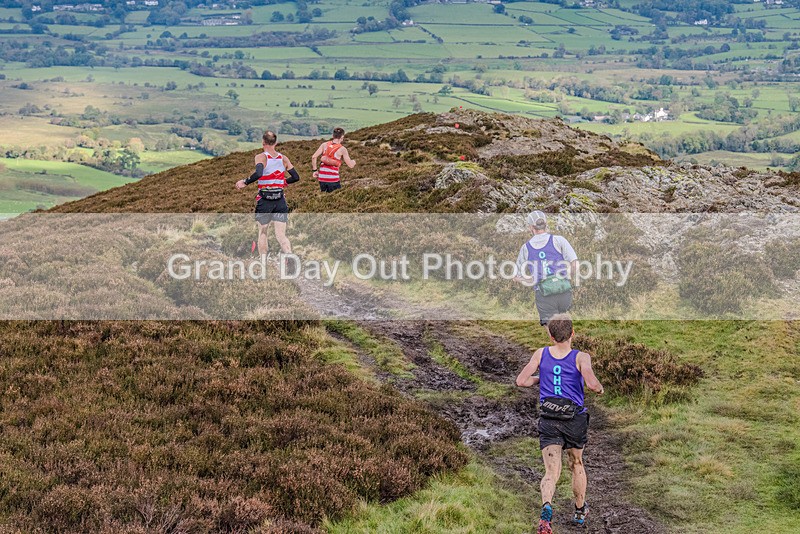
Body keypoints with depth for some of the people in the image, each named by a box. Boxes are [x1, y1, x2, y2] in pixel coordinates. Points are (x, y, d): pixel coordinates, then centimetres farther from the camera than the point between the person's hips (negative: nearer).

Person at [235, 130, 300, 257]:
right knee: (281, 235, 1)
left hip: (264, 200, -3)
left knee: (262, 233, 15)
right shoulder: (283, 158, 4)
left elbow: (258, 174, -27)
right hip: (280, 200, 3)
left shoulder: (261, 157, -9)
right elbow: (296, 177, 9)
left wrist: (245, 182, -15)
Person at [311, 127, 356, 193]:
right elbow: (351, 165, -2)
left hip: (322, 176, 4)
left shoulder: (324, 145, 4)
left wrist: (315, 170, 7)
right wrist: (353, 162, 22)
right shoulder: (342, 149, -6)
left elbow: (314, 157, -2)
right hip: (333, 177, -4)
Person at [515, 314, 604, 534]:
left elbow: (521, 381, 0)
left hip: (548, 420, 1)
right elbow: (592, 384, -21)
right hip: (575, 419, 0)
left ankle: (546, 507, -34)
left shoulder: (541, 354, 2)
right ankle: (580, 511, 39)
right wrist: (600, 389, 2)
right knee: (577, 465, 23)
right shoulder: (581, 357, -6)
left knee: (551, 472, -5)